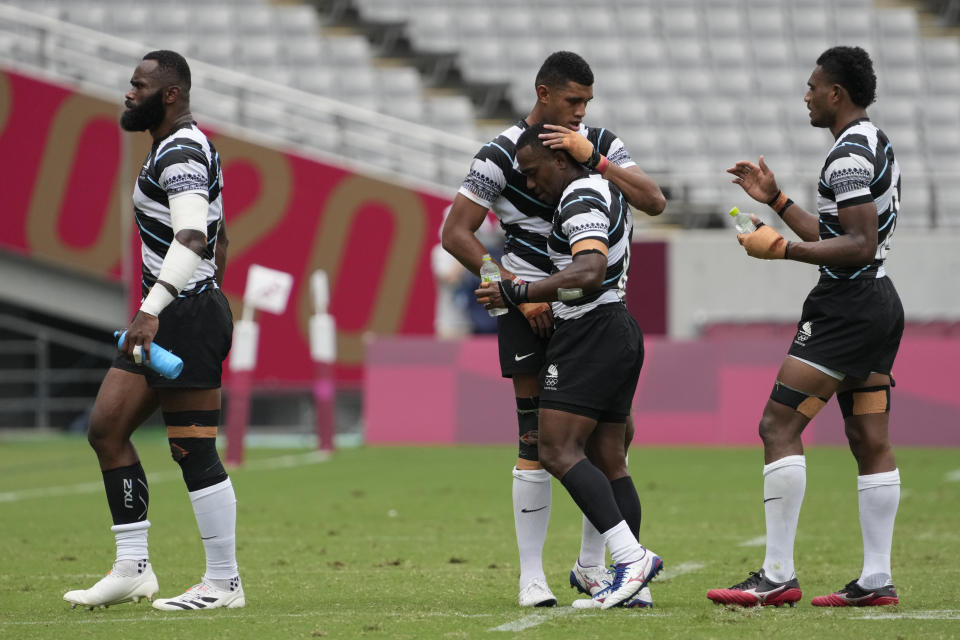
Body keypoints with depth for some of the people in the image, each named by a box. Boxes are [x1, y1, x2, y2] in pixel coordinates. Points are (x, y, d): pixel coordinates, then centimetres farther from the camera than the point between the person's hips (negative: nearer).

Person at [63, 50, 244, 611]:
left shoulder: (180, 154, -16)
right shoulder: (186, 150, 17)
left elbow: (193, 239, -30)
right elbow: (218, 240, 26)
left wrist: (153, 309, -40)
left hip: (185, 313, -11)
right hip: (171, 317, 11)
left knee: (194, 451, -7)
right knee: (107, 428, 9)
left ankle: (224, 583, -1)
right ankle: (132, 569, 10)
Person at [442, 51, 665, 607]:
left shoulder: (602, 144, 5)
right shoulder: (502, 155, -8)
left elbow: (654, 202, -7)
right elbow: (456, 234, -8)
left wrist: (593, 159, -19)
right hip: (531, 306, -5)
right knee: (538, 442, -7)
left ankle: (592, 566, 15)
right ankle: (532, 578, 1)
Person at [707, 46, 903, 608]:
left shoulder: (850, 154, -15)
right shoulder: (879, 146, 18)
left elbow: (860, 245, -23)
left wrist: (780, 248, -19)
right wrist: (775, 199, 24)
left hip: (846, 305, -11)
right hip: (880, 301, 11)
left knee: (780, 425, -10)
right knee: (871, 442, 8)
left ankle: (779, 576, -13)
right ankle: (878, 580, 6)